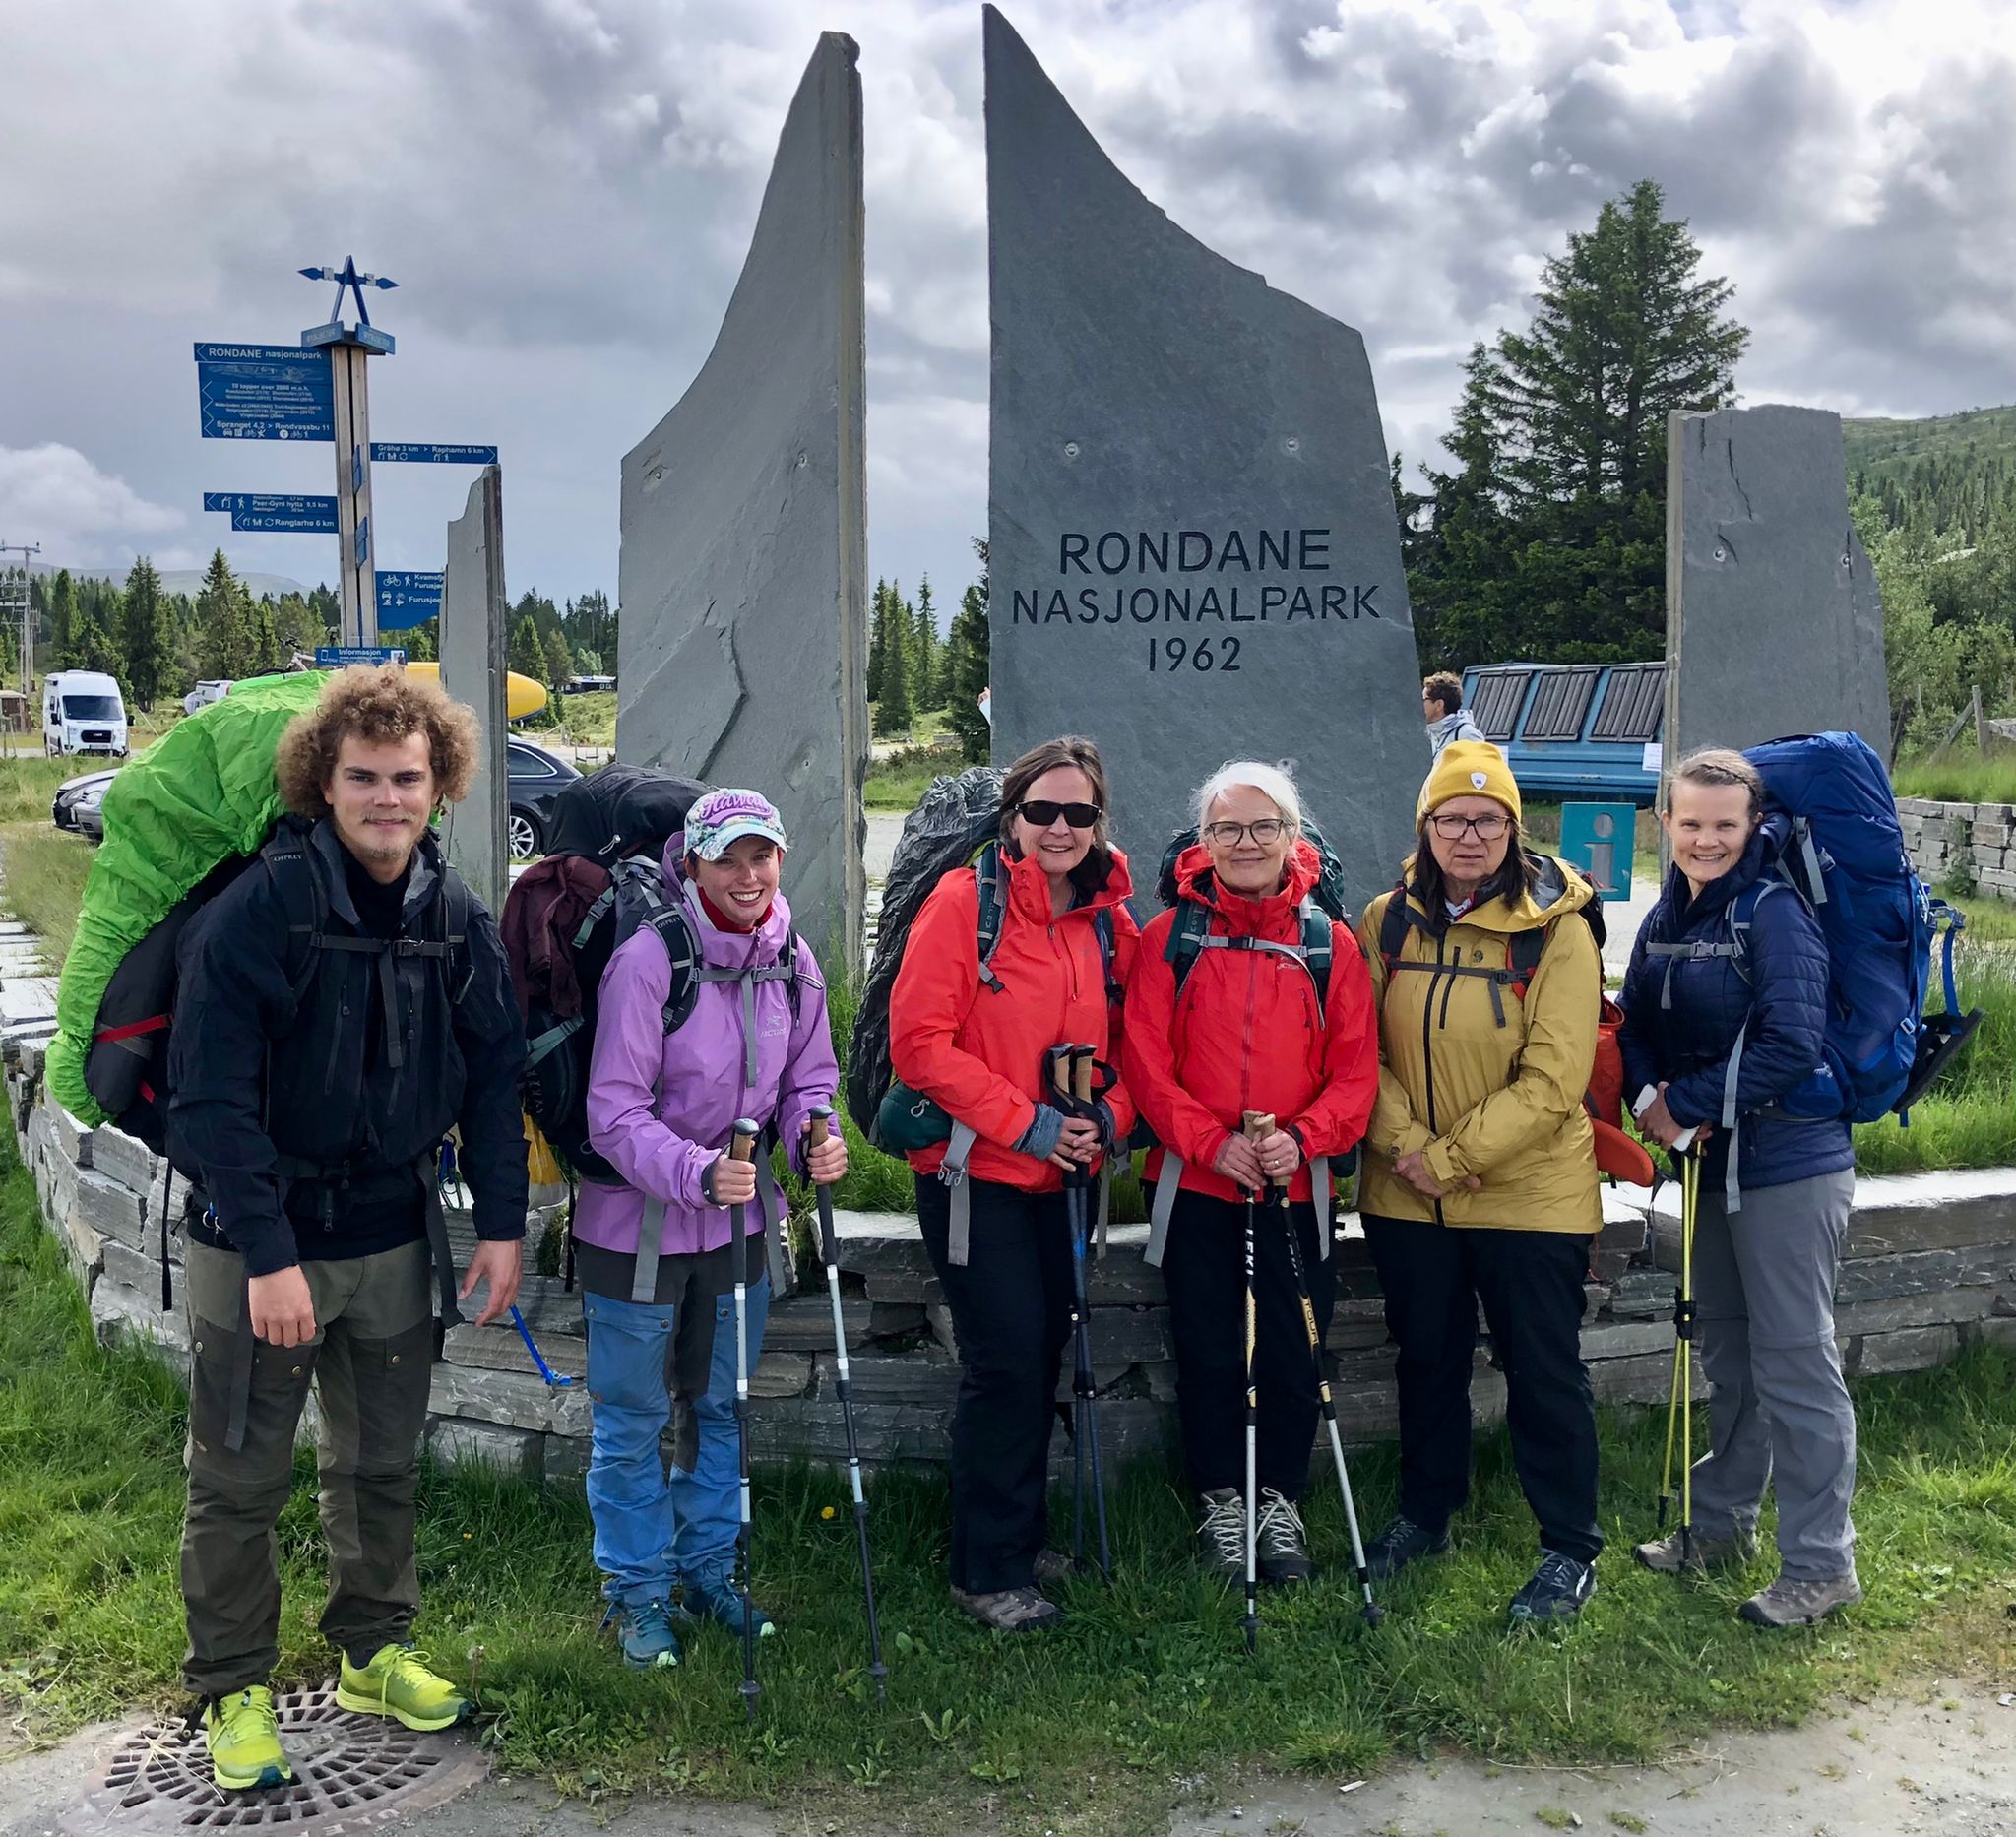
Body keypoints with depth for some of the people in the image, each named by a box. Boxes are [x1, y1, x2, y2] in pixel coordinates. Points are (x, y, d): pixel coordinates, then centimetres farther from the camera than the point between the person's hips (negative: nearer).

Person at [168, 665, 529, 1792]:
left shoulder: (458, 920, -1)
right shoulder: (256, 912, -16)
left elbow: (493, 1077, 4)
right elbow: (214, 1098, -18)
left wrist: (502, 1224, -1)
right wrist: (269, 1254, -21)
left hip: (395, 1242, 4)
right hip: (259, 1246, -4)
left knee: (383, 1463, 17)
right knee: (242, 1482, 8)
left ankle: (376, 1650, 36)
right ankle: (235, 1689, 26)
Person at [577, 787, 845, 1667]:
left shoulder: (790, 959, -3)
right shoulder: (648, 960, -22)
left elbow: (808, 1079, 8)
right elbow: (614, 1114, -21)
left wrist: (815, 1138, -14)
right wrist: (699, 1172, -35)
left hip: (740, 1222, 6)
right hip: (636, 1225, -5)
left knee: (723, 1406, 19)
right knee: (632, 1421, 10)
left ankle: (709, 1569, 38)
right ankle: (639, 1592, 28)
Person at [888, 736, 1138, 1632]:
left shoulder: (1109, 921, 7)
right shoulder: (965, 901, -12)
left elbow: (1126, 1045, 14)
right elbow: (919, 1039, -16)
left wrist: (1108, 1115, -6)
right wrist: (1024, 1120, -19)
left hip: (1056, 1179, 6)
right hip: (972, 1174, -6)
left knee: (1043, 1352, 15)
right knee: (1007, 1362, -5)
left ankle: (1020, 1536, 32)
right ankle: (988, 1570, 10)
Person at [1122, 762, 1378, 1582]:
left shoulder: (1331, 944, 3)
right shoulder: (1169, 937, 0)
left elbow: (1356, 1070, 1)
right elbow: (1147, 1062, -4)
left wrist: (1302, 1137, -16)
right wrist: (1211, 1141, -16)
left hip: (1297, 1190, 1)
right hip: (1195, 1186, -1)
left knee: (1293, 1354, 7)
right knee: (1208, 1354, 8)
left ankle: (1281, 1501, 28)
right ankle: (1220, 1501, 27)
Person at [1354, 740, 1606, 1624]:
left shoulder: (1556, 929, -10)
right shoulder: (1386, 922, 1)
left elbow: (1552, 1080, -15)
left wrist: (1452, 1158, -17)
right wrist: (1404, 1143, -14)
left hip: (1526, 1192, -3)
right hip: (1406, 1197, 4)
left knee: (1542, 1370, 5)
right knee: (1427, 1360, 18)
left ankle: (1571, 1550, 21)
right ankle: (1424, 1515, 37)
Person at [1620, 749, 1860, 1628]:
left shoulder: (1775, 911, -16)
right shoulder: (1666, 917, 6)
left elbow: (1792, 1044, -23)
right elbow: (1637, 1025, 7)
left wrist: (1686, 1105, -18)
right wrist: (1652, 1096, -13)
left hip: (1788, 1168, -8)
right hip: (1710, 1163, 8)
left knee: (1794, 1364, -1)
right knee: (1727, 1355, 19)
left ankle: (1820, 1563, 11)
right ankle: (1721, 1522, 34)